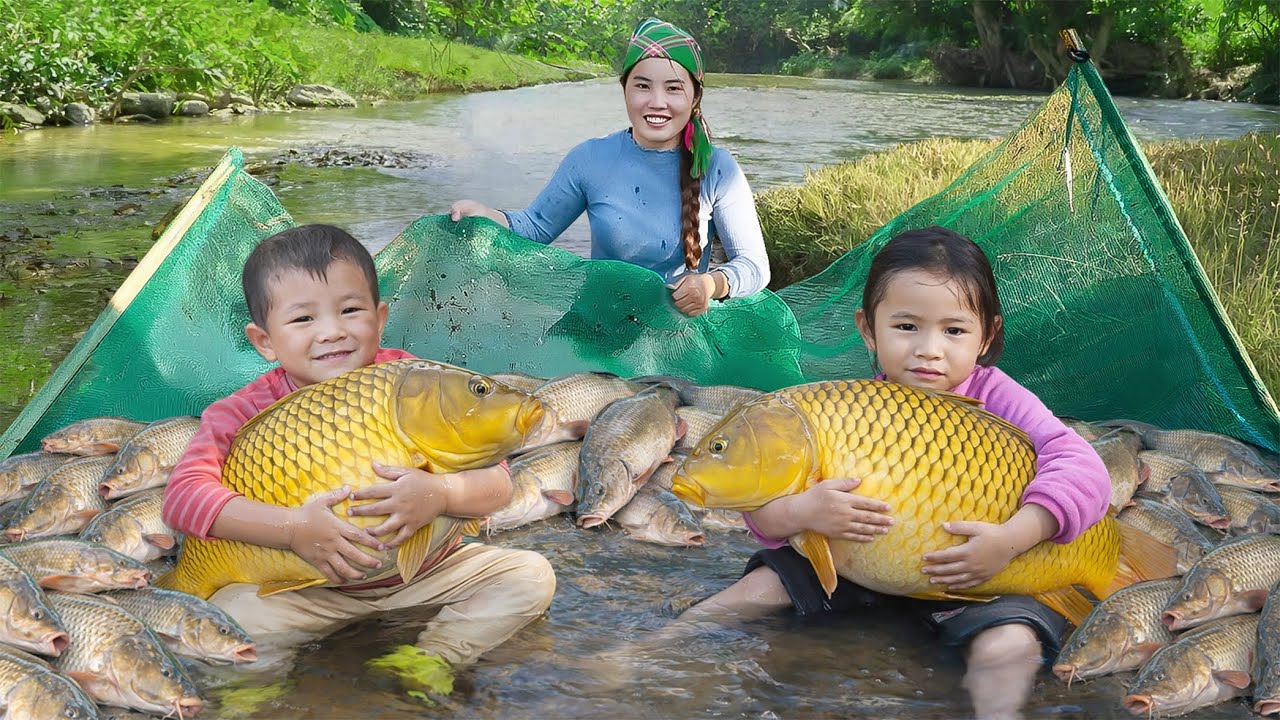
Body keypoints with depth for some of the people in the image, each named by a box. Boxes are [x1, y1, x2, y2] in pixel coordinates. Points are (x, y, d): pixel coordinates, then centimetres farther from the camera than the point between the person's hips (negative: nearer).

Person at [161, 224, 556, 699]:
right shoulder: (244, 414, -15)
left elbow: (497, 482, -15)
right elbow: (182, 496, -28)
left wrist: (441, 494, -39)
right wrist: (293, 529, -39)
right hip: (308, 587, -2)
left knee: (530, 575, -13)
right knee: (231, 614, -28)